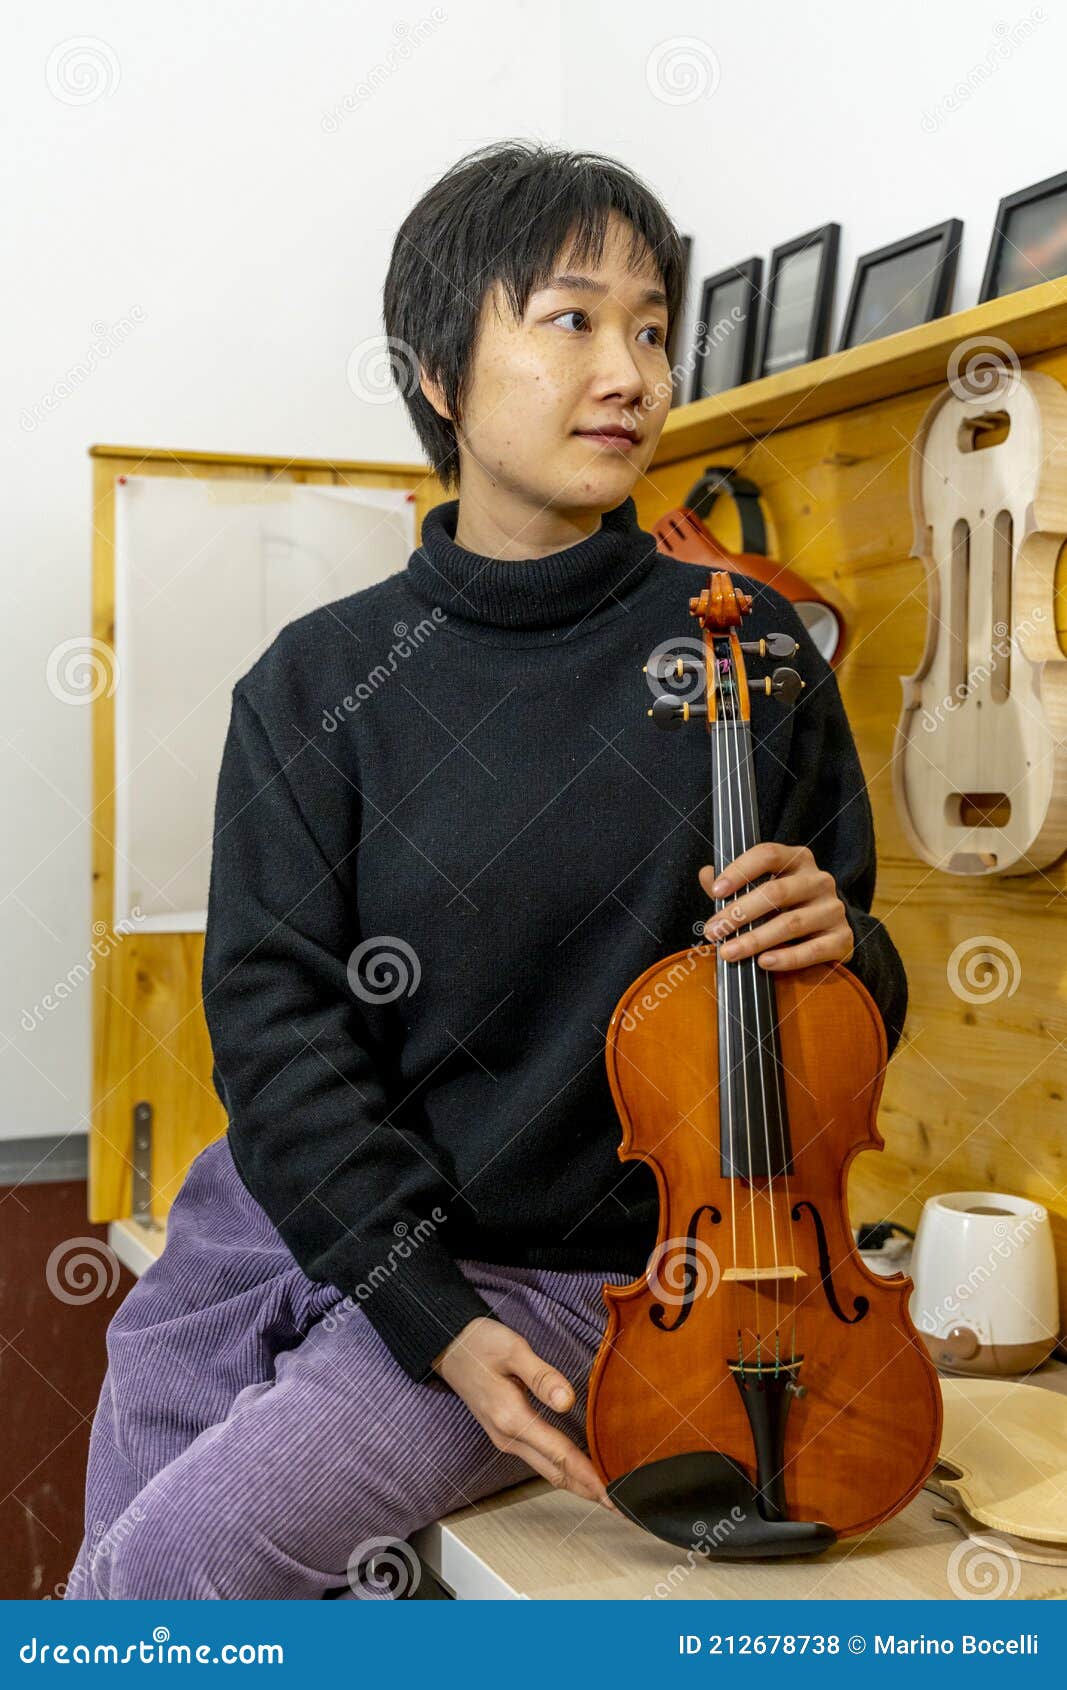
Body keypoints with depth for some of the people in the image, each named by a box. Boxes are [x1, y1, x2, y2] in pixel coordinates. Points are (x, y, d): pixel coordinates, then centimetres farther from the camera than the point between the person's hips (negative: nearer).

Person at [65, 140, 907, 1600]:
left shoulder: (750, 652, -6)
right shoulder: (318, 684, -5)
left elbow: (850, 1012, 3)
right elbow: (275, 1018, -10)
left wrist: (839, 940, -21)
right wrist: (428, 1312, -18)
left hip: (555, 1268, -2)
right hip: (292, 1211, 3)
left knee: (179, 1562, -14)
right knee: (116, 1563, 11)